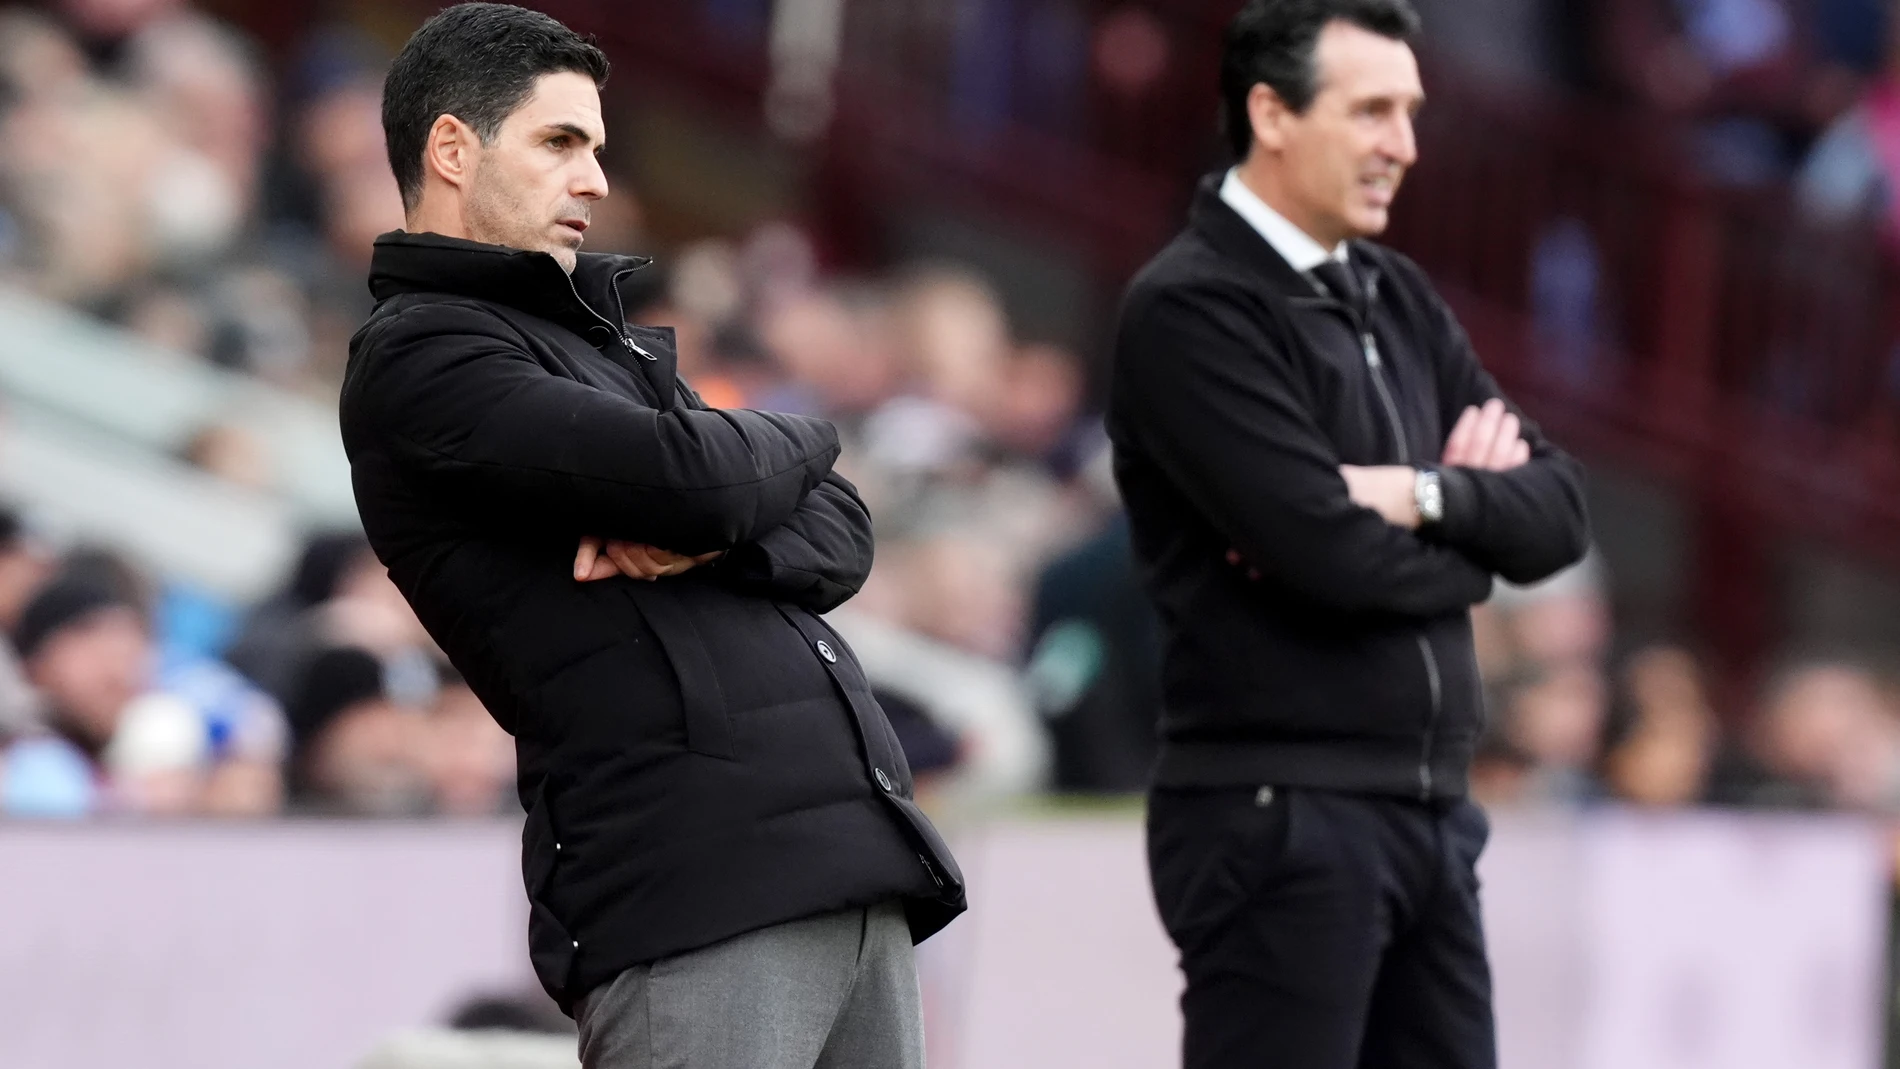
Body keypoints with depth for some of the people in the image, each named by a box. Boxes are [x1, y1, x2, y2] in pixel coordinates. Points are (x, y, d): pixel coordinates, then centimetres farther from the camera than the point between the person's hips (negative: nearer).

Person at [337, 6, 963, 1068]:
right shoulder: (419, 359, -3)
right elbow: (693, 476, -15)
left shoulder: (605, 335, 25)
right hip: (693, 880, -8)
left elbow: (840, 535, 17)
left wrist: (712, 539, -7)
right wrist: (792, 442, 9)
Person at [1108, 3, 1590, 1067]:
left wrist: (1423, 497, -11)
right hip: (1277, 820, -8)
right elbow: (1333, 553, -19)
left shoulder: (1398, 298, 15)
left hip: (1431, 811, 8)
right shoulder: (1188, 311, -10)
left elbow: (1556, 510, 8)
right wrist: (1471, 536, 0)